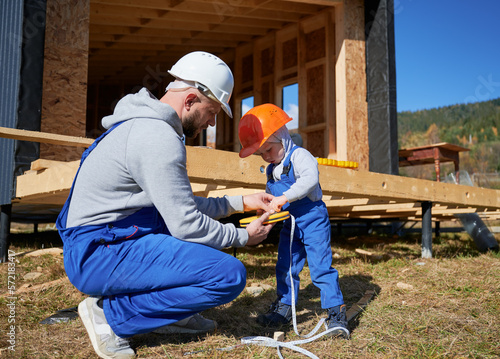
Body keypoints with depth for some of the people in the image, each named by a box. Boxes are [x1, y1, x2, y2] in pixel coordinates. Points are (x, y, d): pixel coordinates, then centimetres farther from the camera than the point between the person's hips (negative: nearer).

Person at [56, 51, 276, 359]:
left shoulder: (147, 125, 14)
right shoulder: (158, 138, -20)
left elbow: (181, 205, 19)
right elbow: (186, 224, -19)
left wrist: (241, 202, 16)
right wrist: (244, 236, -3)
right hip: (99, 254, -11)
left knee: (208, 220, 21)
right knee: (231, 275, -19)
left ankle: (171, 313, 16)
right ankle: (111, 314, -8)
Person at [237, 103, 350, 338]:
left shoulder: (299, 156, -13)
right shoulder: (271, 170, 13)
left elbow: (310, 179, -31)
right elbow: (271, 194, 23)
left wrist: (284, 198, -35)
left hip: (313, 220, -8)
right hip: (290, 224, 8)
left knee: (320, 266, -10)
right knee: (285, 267, 11)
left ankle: (336, 313, -1)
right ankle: (283, 308, 25)